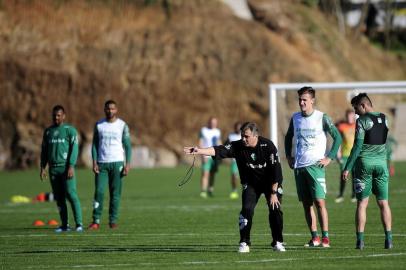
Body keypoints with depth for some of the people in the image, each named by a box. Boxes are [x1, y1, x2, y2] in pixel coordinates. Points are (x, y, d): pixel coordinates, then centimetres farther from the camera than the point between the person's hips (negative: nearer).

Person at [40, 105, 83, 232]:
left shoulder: (70, 130, 0)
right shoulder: (48, 131, 16)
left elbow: (74, 149, -6)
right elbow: (44, 150, 20)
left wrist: (71, 166, -15)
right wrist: (43, 168, 12)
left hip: (66, 168, -5)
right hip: (53, 169, 5)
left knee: (71, 195, -12)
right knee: (59, 198, 4)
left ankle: (79, 224, -12)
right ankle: (64, 225, 8)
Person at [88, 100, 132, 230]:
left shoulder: (122, 125, 3)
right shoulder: (99, 125, 8)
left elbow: (127, 146, 3)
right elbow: (95, 144, 9)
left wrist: (127, 164, -6)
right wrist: (94, 163, -2)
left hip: (117, 163, -1)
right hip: (101, 164, 1)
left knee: (115, 193, 0)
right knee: (99, 191, -8)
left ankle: (113, 220, 6)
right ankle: (96, 221, -7)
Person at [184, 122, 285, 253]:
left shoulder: (267, 146, -23)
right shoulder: (238, 146, -18)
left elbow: (276, 170, -21)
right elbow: (219, 151, -31)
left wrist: (273, 193, -21)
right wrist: (200, 151, -46)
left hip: (270, 182, -2)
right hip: (250, 183, 2)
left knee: (275, 209, -10)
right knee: (247, 210, -14)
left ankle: (277, 242, 5)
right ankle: (244, 243, -7)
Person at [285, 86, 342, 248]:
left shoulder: (322, 118, -3)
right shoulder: (295, 118, 11)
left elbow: (338, 137, -2)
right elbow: (288, 138, 26)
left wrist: (330, 157, -8)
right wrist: (288, 156, 15)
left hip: (315, 165, -5)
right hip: (299, 166, 5)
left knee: (319, 201, -12)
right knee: (306, 203, 5)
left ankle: (325, 238, -10)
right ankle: (314, 237, 10)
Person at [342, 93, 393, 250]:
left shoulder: (362, 121, -8)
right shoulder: (384, 119, 8)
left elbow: (357, 146, -12)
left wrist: (347, 168, -11)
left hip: (364, 162, -4)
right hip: (381, 162, 4)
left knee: (362, 203, 0)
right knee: (383, 203, 6)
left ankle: (360, 240, -4)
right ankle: (388, 240, -1)